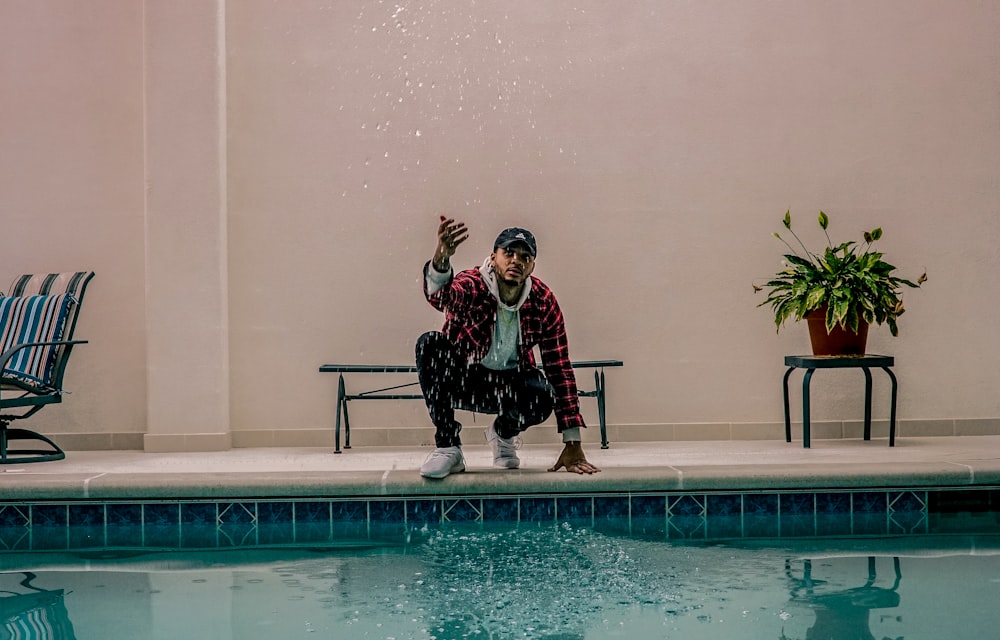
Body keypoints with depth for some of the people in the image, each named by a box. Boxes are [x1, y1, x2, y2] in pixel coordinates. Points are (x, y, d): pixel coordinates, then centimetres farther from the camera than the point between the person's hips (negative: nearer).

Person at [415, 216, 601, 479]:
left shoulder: (543, 301, -11)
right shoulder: (471, 286, -20)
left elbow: (560, 368, -10)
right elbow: (438, 294, -47)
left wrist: (573, 445, -15)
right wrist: (441, 258, -73)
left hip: (507, 383, 2)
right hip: (461, 380, -1)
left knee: (543, 396, -32)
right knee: (430, 344, -31)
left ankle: (503, 433, 7)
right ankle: (447, 447, -19)